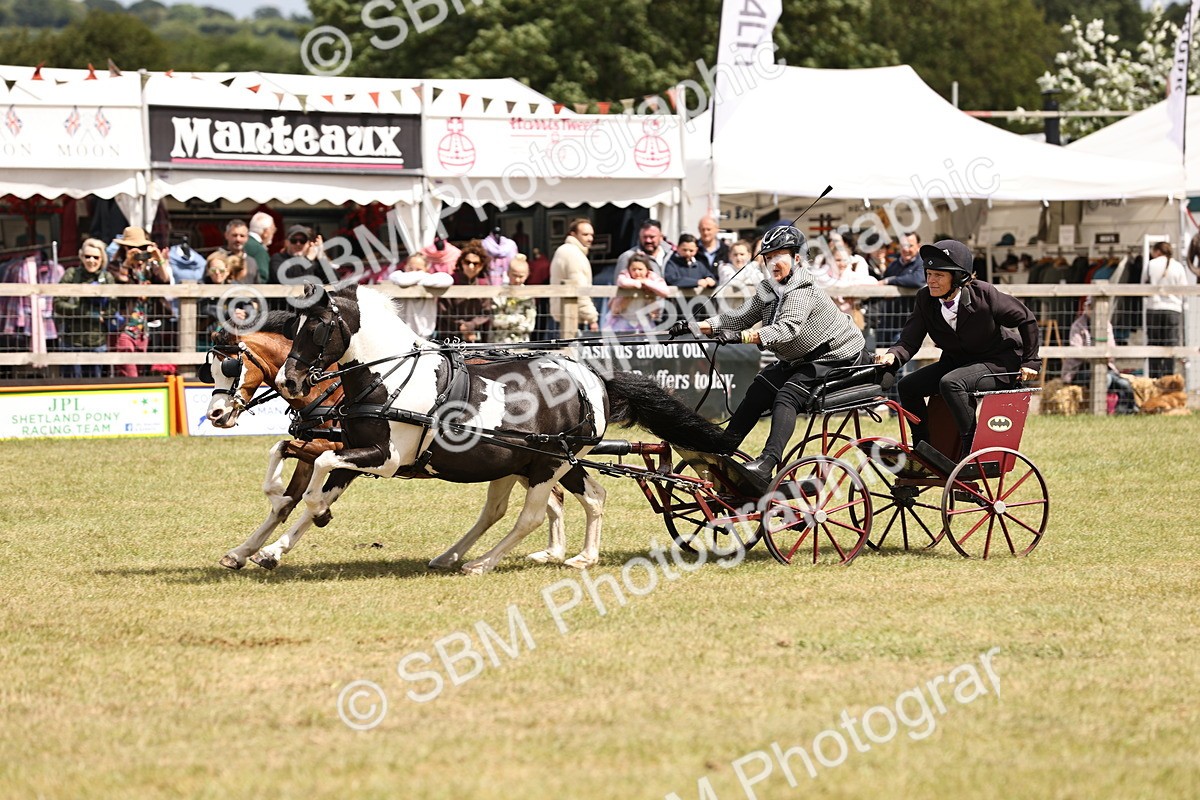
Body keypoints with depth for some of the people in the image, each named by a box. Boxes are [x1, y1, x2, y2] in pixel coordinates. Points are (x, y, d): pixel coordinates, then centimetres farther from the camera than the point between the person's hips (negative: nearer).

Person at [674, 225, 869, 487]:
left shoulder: (802, 291, -25)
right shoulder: (768, 291, 3)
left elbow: (788, 327, -40)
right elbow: (740, 316, -1)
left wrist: (744, 336, -51)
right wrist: (697, 326, -15)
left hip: (836, 358, -9)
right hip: (800, 360, 9)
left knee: (786, 396, -28)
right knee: (758, 392, -3)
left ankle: (766, 465, -40)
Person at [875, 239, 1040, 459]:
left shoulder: (983, 294, -22)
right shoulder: (925, 299, -9)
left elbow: (1026, 319, -8)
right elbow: (909, 341, -14)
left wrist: (1030, 362, -6)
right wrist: (892, 356, -36)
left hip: (998, 362, -6)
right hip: (957, 362, 6)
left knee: (950, 383, -33)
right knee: (907, 386, -9)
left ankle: (971, 448, -25)